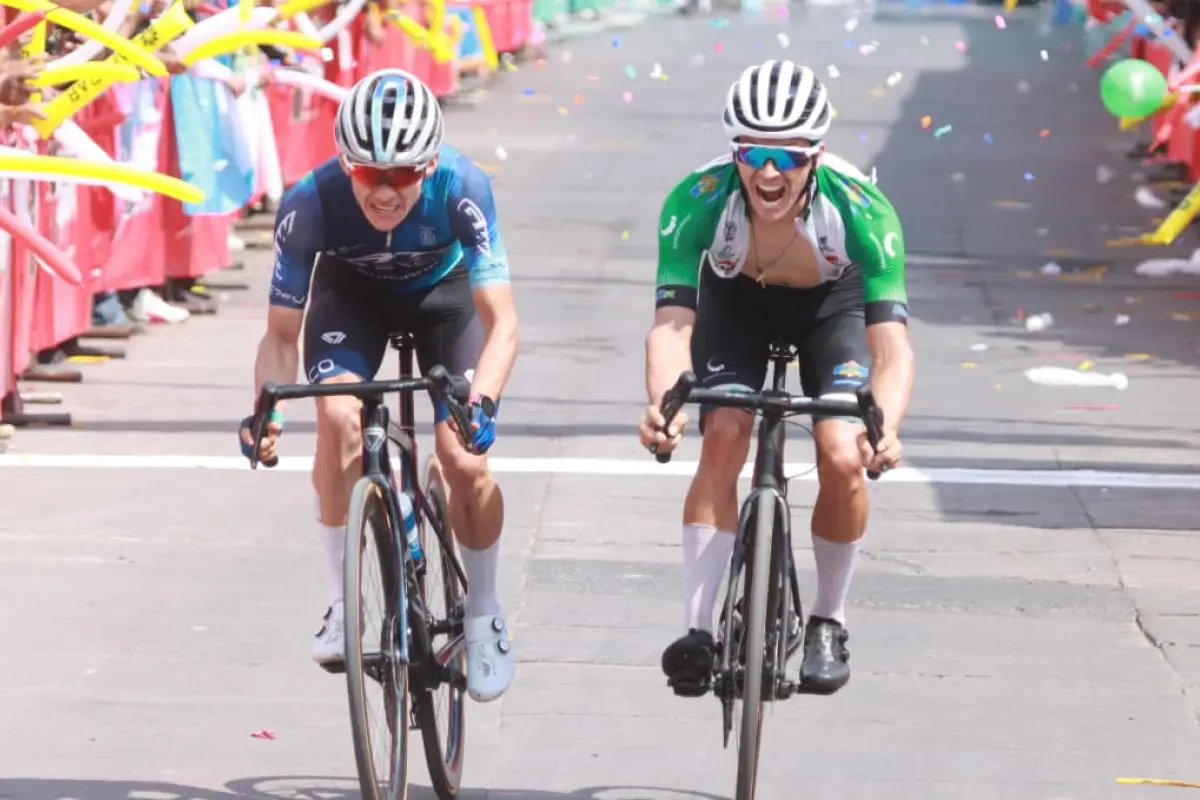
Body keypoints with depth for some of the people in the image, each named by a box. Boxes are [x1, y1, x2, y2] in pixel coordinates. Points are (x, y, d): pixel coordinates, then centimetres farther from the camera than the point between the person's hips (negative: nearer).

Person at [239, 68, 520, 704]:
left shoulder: (460, 188, -37)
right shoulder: (310, 204, -35)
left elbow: (501, 320, -38)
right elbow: (282, 333, -24)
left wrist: (481, 400, -56)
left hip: (441, 290, 0)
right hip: (351, 292, 0)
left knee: (465, 459, -14)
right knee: (339, 418, -28)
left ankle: (483, 618, 13)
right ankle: (343, 604, -12)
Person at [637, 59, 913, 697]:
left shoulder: (861, 208, -37)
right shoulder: (696, 201, -36)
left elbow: (892, 345, -41)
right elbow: (671, 324, -40)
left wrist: (885, 427, -60)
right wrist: (662, 405, -60)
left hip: (831, 302, 0)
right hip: (734, 300, 1)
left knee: (843, 457, -18)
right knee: (723, 441, -21)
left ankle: (828, 625, 4)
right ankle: (697, 630, -14)